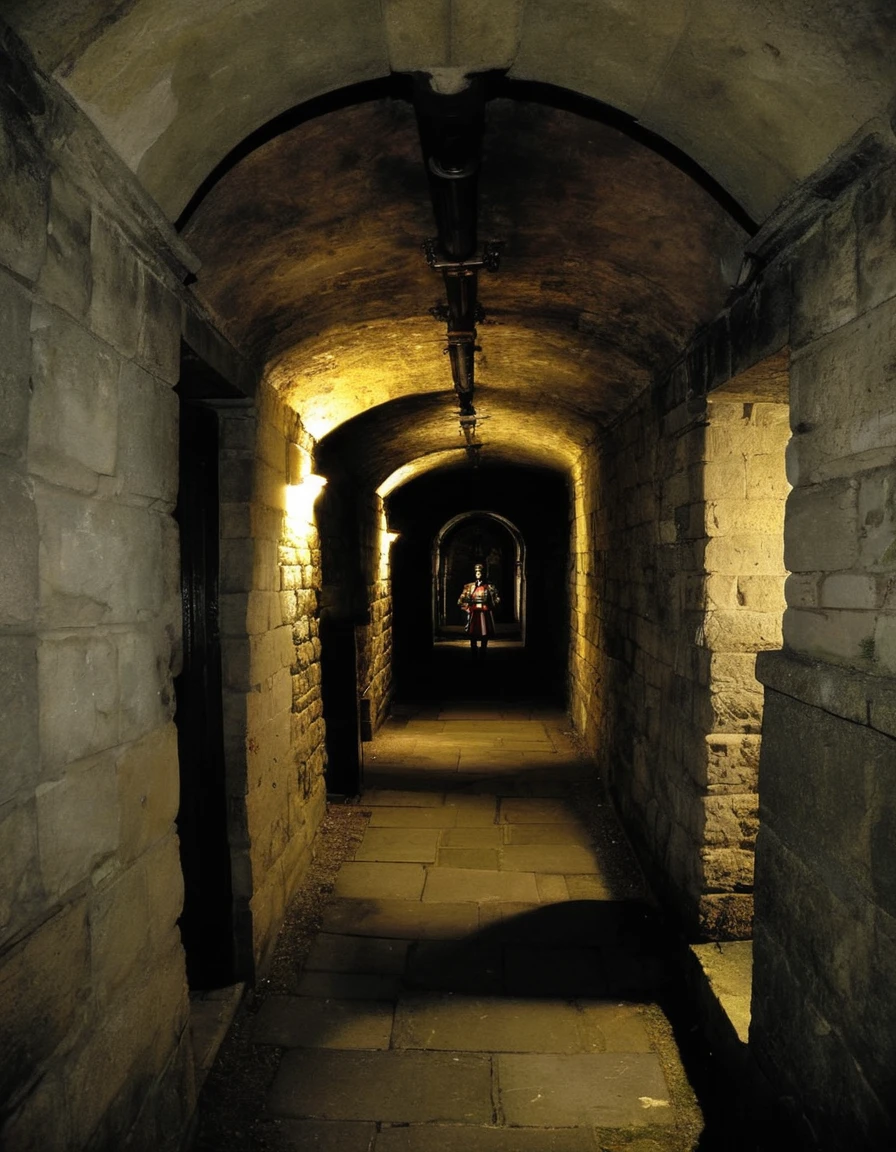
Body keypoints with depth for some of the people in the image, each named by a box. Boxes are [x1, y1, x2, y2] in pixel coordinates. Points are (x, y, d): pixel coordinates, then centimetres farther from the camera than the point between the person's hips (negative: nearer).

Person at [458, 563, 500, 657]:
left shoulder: (489, 586, 3)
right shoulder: (469, 586, 7)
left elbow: (497, 599, 8)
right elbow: (461, 600, 13)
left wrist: (489, 607, 2)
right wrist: (466, 608, 5)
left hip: (485, 615, -1)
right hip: (473, 614, 1)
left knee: (484, 637, 0)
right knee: (473, 637, 2)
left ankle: (482, 655, 8)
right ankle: (474, 654, 9)